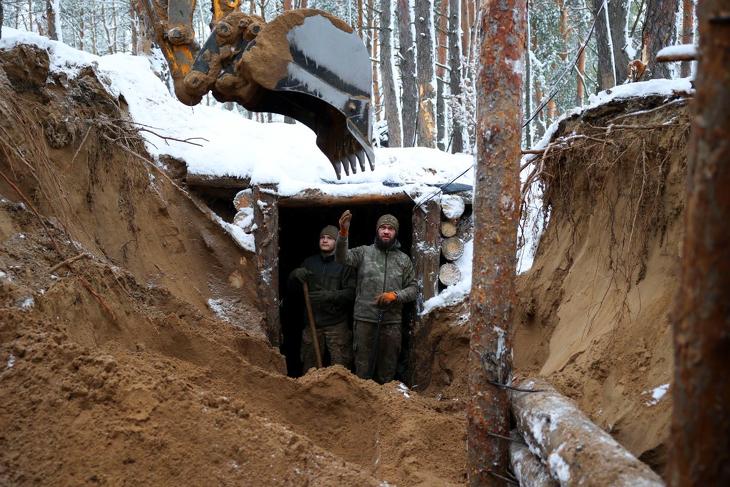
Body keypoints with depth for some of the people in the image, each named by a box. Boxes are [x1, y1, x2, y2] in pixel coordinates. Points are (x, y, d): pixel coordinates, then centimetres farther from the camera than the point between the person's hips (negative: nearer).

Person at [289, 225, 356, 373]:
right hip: (312, 322, 4)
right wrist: (296, 274, -6)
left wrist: (329, 295, -24)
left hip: (337, 323, -4)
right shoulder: (310, 262, 13)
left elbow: (351, 293, -9)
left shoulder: (344, 264, -1)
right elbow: (291, 283, 17)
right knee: (310, 365, 10)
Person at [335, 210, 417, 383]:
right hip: (364, 319, -2)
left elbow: (413, 289, 9)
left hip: (392, 322, 2)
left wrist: (395, 295, -10)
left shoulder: (404, 259, 9)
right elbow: (342, 258, -15)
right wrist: (343, 233, -32)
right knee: (363, 368, 4)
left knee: (387, 370, 9)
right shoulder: (364, 252, 3)